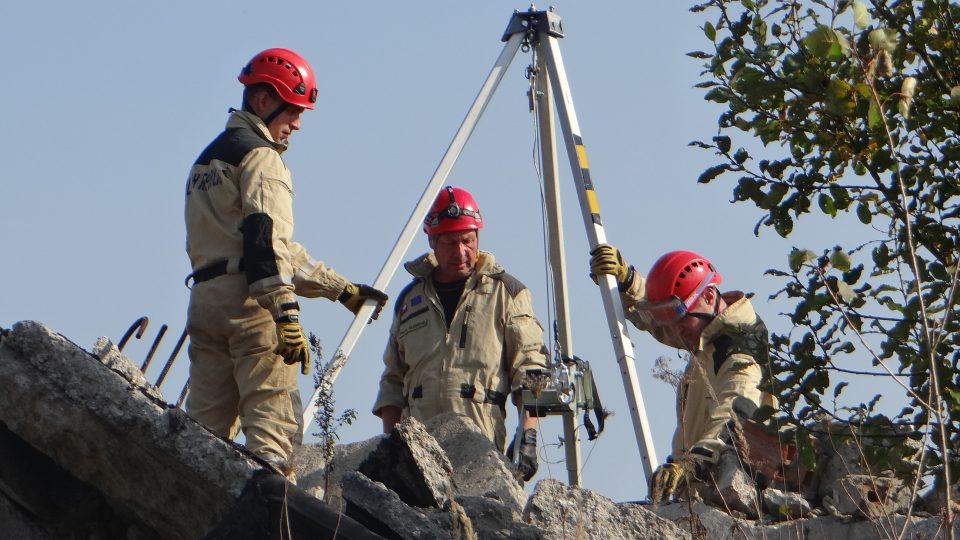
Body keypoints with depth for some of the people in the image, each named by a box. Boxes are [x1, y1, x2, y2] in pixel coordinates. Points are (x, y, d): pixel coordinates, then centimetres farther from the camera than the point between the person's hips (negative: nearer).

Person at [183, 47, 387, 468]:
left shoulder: (208, 159, 28)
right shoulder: (260, 156, -3)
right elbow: (267, 241, -17)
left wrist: (342, 289, 29)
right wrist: (287, 314, -22)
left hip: (203, 297, 9)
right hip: (251, 302, -9)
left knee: (206, 429, 6)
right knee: (272, 423, -12)